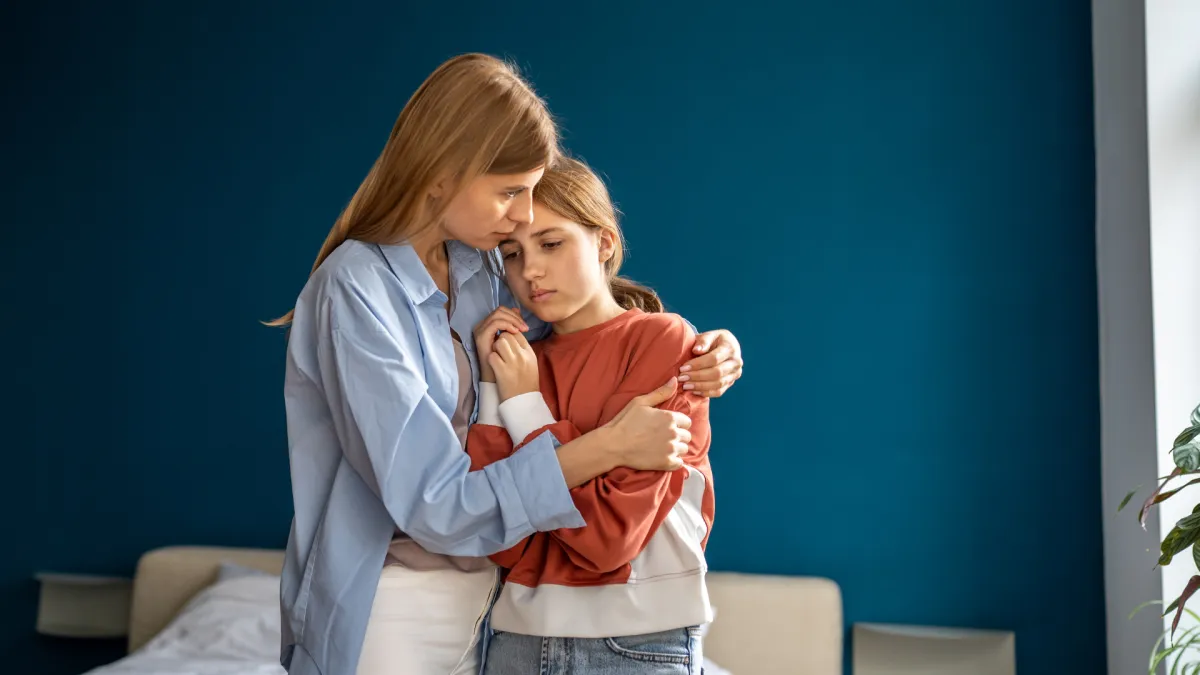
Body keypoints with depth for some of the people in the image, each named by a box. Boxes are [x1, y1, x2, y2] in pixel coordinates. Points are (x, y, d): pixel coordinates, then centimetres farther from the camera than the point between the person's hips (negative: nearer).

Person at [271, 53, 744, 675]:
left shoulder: (478, 269, -1)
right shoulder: (357, 289, -21)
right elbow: (437, 506, -24)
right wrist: (609, 447, -24)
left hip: (477, 601, 7)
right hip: (387, 618, -7)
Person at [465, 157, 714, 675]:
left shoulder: (663, 341, -7)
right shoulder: (518, 362, 6)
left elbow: (608, 532, -15)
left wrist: (523, 405, -9)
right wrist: (493, 390, -8)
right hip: (519, 633, 4)